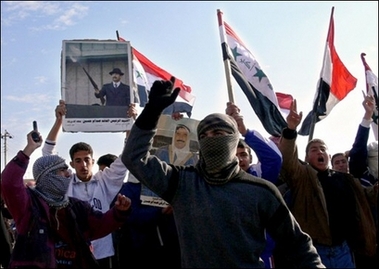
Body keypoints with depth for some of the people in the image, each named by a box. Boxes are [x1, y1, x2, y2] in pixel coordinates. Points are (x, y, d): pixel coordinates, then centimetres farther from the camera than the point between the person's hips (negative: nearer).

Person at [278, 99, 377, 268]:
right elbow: (288, 160, -16)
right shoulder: (302, 176, 2)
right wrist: (290, 130, -32)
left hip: (342, 249, 4)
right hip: (314, 250, -4)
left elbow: (367, 197, 26)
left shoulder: (346, 180, 15)